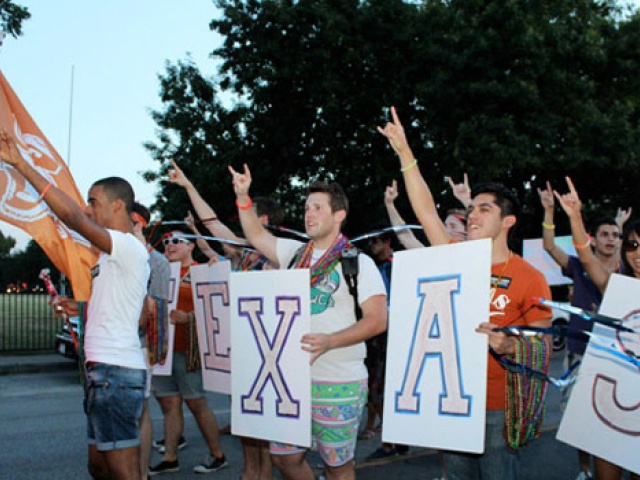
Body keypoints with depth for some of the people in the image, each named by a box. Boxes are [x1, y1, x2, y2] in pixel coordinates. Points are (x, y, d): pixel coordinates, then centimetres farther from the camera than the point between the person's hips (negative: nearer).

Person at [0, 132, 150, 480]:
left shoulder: (129, 248, -12)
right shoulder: (116, 255, 20)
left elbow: (72, 216, -24)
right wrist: (81, 309, 14)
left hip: (114, 372, -11)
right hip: (104, 371, 11)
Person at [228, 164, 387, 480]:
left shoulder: (358, 263, -7)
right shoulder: (295, 253, 11)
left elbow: (377, 320, -13)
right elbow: (256, 236, 20)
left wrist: (329, 341, -25)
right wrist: (243, 196, 8)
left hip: (339, 383, -5)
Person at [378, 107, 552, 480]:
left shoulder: (530, 278, -8)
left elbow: (543, 345, -5)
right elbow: (426, 211, -2)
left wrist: (510, 345, -27)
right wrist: (404, 152, -5)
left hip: (499, 408, -4)